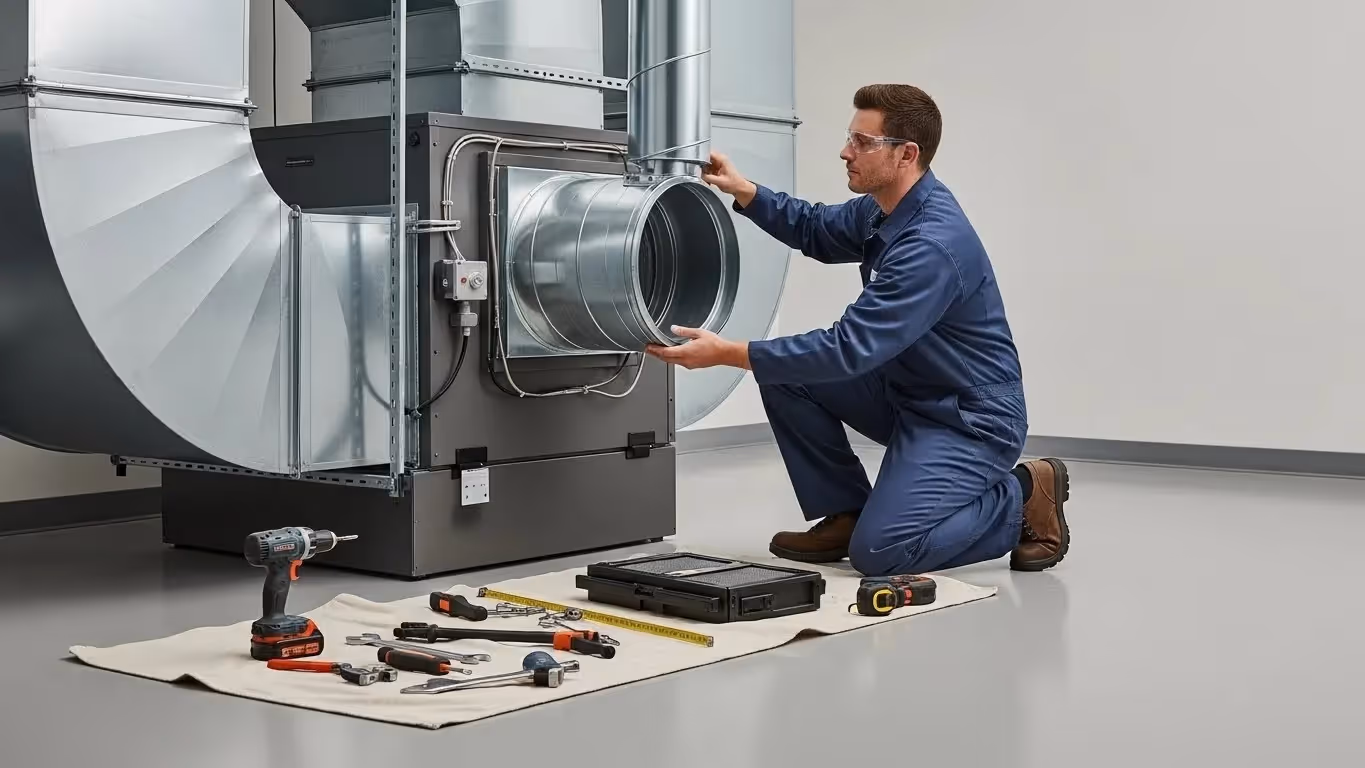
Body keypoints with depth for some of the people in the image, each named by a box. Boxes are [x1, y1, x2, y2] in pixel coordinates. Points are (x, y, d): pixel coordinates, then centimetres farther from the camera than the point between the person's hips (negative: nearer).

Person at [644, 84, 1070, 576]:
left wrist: (728, 353, -31)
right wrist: (744, 192, 1)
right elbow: (817, 230, 19)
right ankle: (846, 513, 8)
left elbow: (850, 351, -32)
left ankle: (1022, 499, 1)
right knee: (785, 370, -3)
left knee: (878, 552, -22)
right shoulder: (884, 208, 0)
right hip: (907, 393, 9)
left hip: (970, 419, -9)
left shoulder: (934, 244, -29)